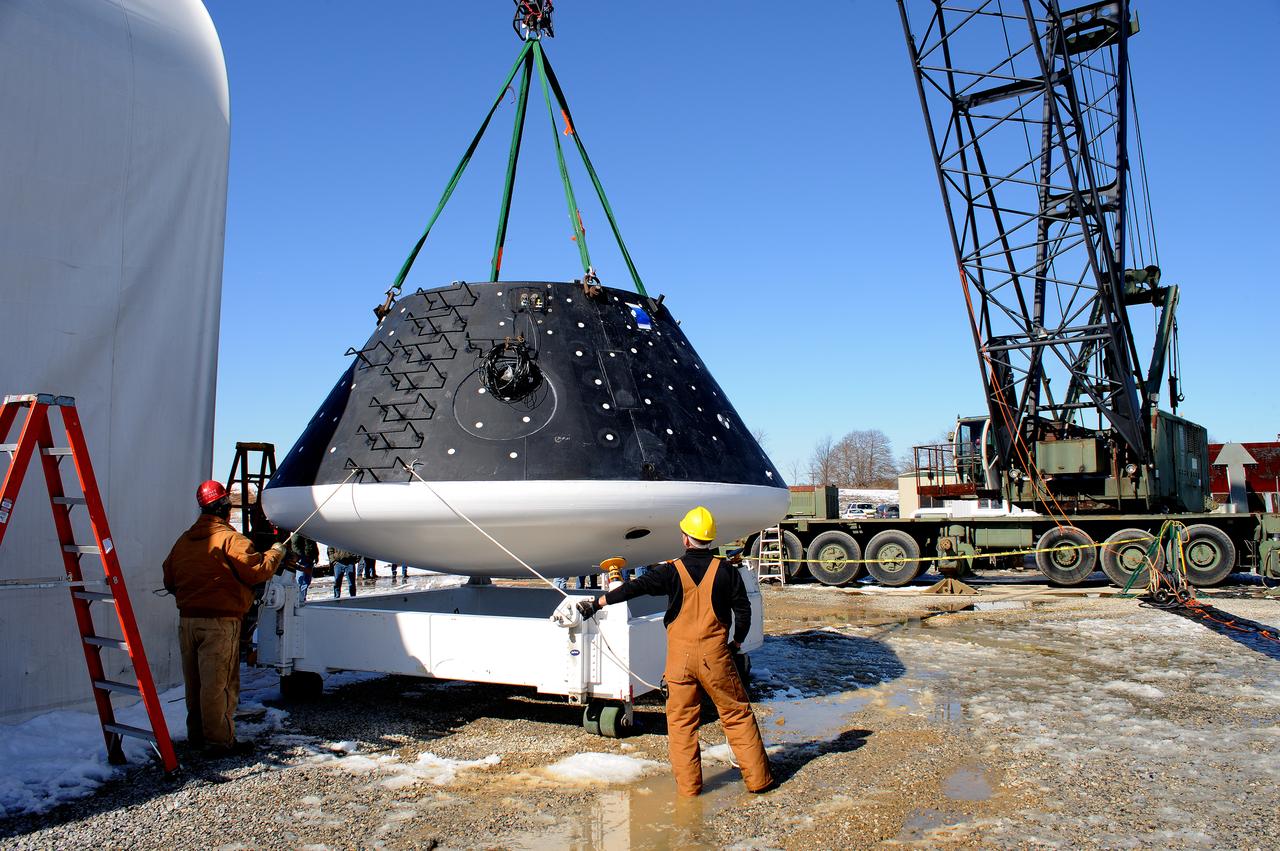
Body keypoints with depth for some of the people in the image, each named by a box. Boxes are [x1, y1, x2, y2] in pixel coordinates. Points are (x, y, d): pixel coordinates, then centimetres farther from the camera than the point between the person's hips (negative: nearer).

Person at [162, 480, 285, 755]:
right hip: (220, 621, -7)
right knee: (219, 683, -2)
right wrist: (275, 553, 3)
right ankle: (219, 740, 1)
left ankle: (196, 735, 26)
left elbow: (169, 580, 17)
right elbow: (259, 571, -14)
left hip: (187, 620, 7)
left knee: (194, 682, 16)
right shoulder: (230, 539, -11)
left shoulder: (183, 541, 12)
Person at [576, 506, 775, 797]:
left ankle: (688, 784, 14)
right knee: (737, 715, 10)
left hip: (679, 657, 0)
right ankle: (758, 779, 15)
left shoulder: (671, 571, -4)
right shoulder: (725, 571, -1)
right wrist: (737, 641, 17)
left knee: (681, 720, 11)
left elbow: (635, 587, -9)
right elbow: (743, 610, 1)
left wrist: (597, 603, -3)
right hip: (715, 655, 1)